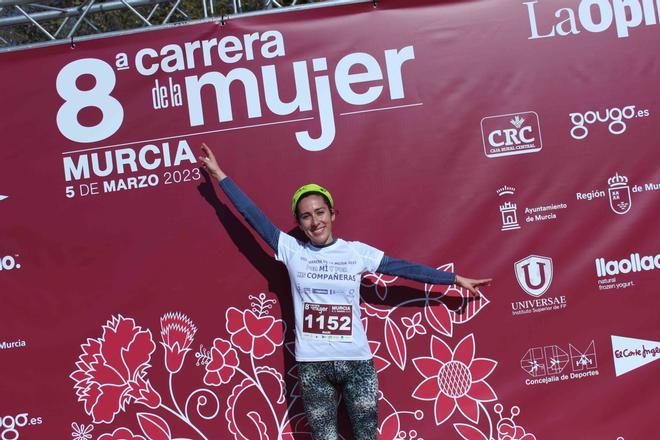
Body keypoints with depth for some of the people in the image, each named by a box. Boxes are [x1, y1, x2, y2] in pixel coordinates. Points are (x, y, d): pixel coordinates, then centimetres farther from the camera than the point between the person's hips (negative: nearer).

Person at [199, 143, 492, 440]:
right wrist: (219, 174, 4)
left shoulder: (357, 251, 2)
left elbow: (406, 268, 5)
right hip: (312, 364, 0)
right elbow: (252, 215, 2)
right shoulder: (291, 250, 1)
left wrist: (456, 279, 7)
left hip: (357, 361, 0)